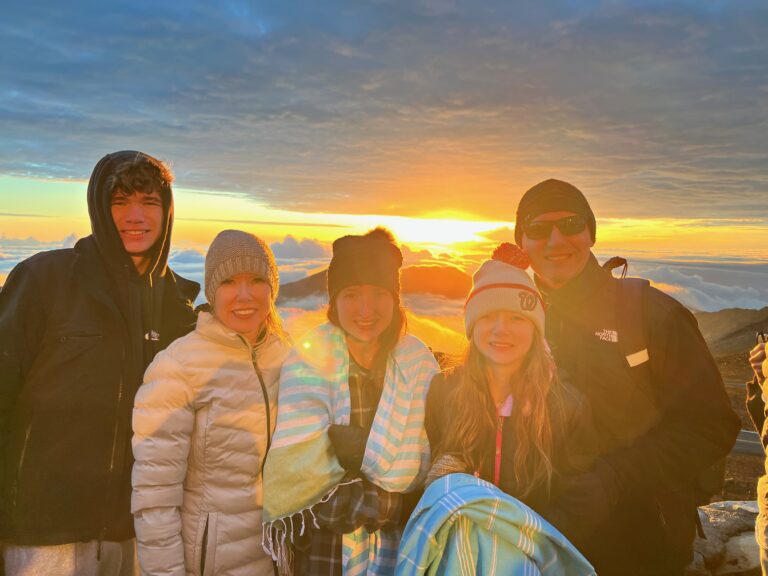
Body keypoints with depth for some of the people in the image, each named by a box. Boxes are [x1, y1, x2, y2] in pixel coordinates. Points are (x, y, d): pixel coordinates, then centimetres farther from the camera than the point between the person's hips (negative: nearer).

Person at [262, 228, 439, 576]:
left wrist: (347, 443, -18)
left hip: (398, 543, 2)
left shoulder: (418, 360, -4)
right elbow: (298, 471, -18)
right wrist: (385, 498, -18)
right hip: (320, 546, -2)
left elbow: (420, 463, -9)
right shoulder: (309, 361, -11)